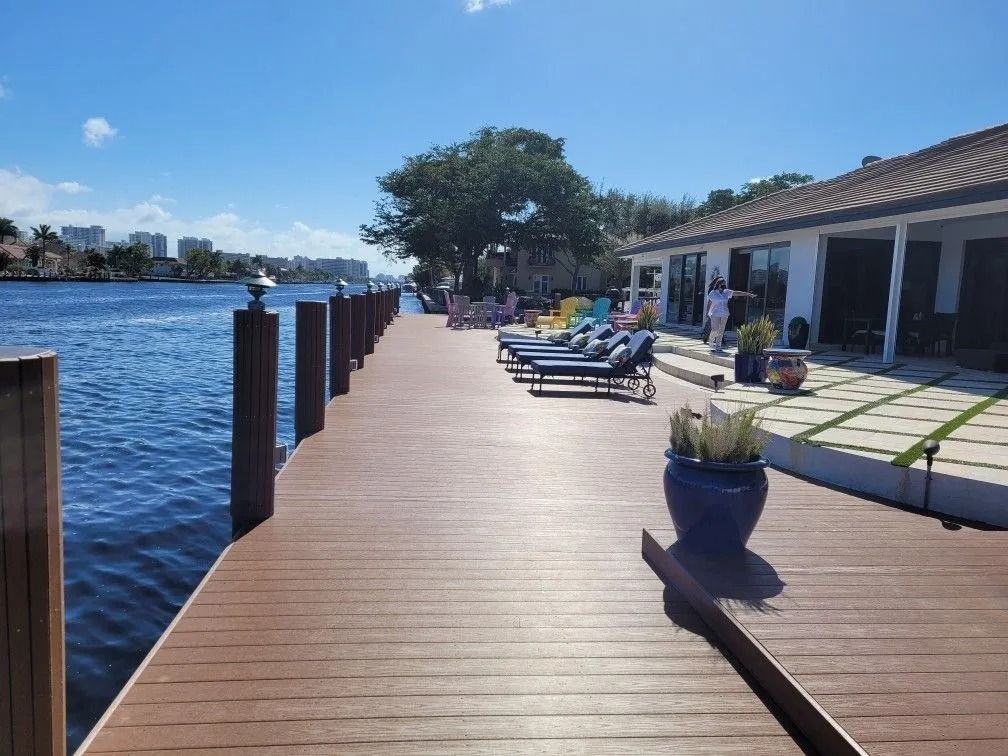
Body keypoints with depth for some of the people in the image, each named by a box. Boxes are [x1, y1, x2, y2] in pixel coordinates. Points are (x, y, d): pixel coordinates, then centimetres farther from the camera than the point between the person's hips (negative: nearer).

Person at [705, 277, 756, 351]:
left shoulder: (727, 292, 8)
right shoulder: (713, 293, -1)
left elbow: (737, 293, 5)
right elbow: (709, 304, 2)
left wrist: (748, 294, 0)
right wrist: (707, 313, -3)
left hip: (724, 314, 4)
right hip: (715, 314, -4)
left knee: (721, 331, 4)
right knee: (714, 330, -10)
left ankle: (718, 346, 11)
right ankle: (712, 345, 9)